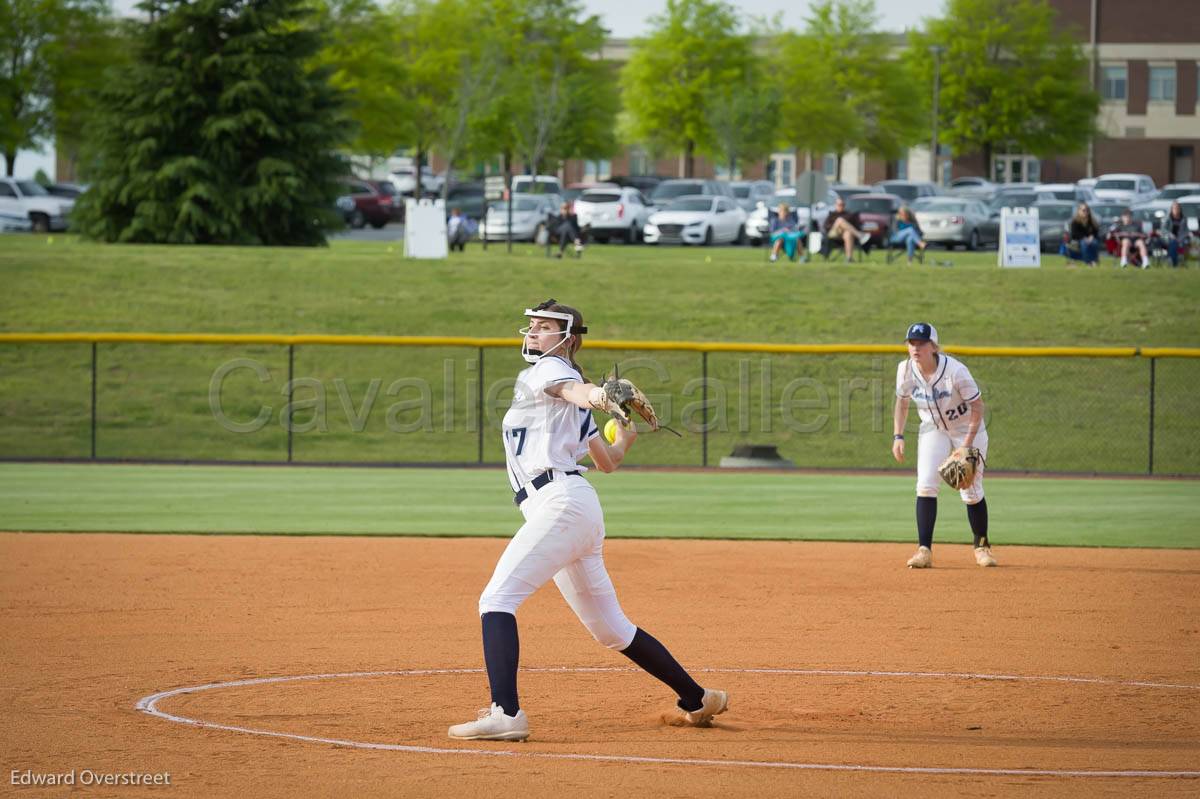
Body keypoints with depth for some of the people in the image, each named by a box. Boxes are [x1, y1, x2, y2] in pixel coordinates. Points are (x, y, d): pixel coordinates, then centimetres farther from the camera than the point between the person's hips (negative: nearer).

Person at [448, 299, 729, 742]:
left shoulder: (546, 369, 2)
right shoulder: (572, 404, 27)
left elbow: (572, 389, -22)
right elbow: (609, 461, 30)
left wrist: (595, 396, -46)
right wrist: (625, 438, 54)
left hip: (560, 502, -10)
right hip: (580, 510, 10)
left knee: (497, 599, -19)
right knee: (610, 629, 18)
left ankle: (506, 713, -33)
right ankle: (698, 700, 27)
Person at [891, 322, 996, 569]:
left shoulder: (956, 371, -30)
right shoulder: (906, 370, -15)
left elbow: (977, 406, -20)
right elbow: (902, 402, 3)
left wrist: (968, 442, -26)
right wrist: (898, 436, -5)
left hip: (967, 430, -3)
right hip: (933, 430, 3)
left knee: (971, 491, -2)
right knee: (926, 484, -15)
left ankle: (982, 546, 20)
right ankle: (924, 550, -17)